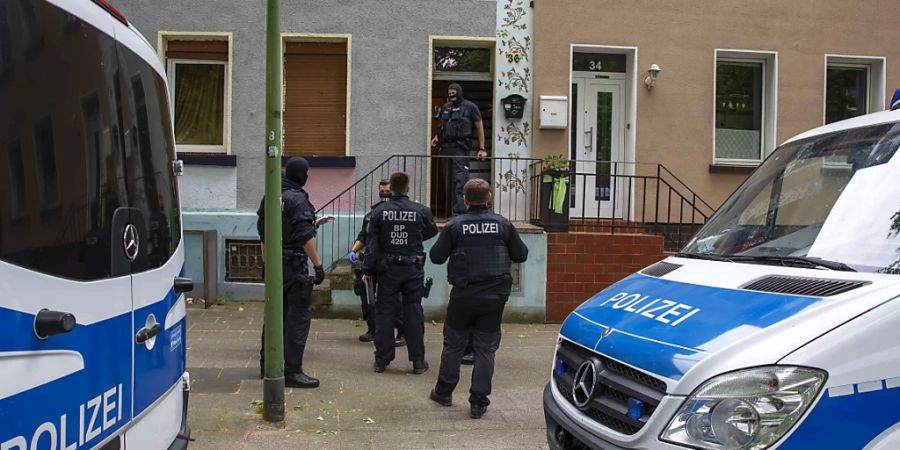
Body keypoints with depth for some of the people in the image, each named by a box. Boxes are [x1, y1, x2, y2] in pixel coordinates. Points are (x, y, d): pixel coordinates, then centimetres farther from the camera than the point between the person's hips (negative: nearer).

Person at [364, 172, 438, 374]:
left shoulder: (379, 211, -5)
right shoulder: (421, 211, -6)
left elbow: (372, 243, -3)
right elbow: (431, 232, 12)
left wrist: (368, 270, 5)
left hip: (387, 268, 0)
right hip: (413, 268, 0)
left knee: (384, 312, 8)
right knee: (413, 312, 7)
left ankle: (381, 360, 13)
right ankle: (418, 361, 11)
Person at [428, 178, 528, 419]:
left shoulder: (455, 225, -7)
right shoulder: (503, 224, -3)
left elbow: (436, 257, -4)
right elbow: (521, 255, 4)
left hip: (463, 295, 0)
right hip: (494, 296, 1)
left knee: (453, 344, 16)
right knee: (486, 348, 7)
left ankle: (444, 392, 28)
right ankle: (478, 403, 10)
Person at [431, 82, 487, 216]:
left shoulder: (470, 107, 0)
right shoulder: (445, 107, 16)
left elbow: (479, 127, 1)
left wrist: (481, 149, -5)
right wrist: (437, 137, 7)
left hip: (461, 147, -6)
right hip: (446, 147, 6)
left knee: (460, 180, -16)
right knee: (448, 180, 10)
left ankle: (459, 212, -22)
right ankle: (449, 212, 18)